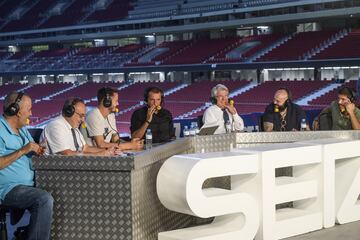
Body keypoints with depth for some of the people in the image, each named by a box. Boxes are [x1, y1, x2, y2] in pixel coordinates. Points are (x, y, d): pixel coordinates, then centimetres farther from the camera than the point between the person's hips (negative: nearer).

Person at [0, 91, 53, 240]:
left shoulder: (22, 129, 17)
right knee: (45, 200, -29)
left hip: (30, 184, 9)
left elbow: (31, 151, 23)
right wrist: (22, 151, -20)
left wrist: (37, 149, 0)